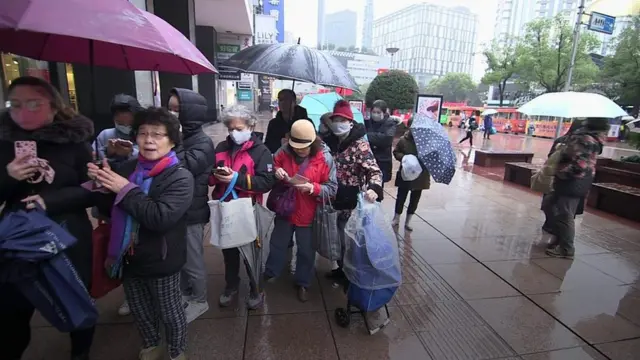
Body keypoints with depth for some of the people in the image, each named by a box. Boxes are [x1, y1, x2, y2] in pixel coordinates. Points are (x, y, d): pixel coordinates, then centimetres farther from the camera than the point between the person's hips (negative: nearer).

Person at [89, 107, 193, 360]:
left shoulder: (180, 178, -18)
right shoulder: (128, 169, 0)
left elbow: (160, 217, -30)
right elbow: (109, 209, 7)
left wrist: (126, 190, -24)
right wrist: (100, 185, -12)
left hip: (161, 262, -5)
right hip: (129, 258, 6)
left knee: (169, 312, 14)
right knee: (140, 311, 25)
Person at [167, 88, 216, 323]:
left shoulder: (203, 143, -15)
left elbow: (182, 167, -30)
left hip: (191, 213, -7)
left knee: (193, 259, 9)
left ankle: (199, 301, 30)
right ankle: (185, 294, 43)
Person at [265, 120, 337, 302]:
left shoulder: (325, 158, -17)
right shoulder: (283, 152, -9)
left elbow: (332, 189, -16)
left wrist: (312, 188, -32)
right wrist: (275, 171, -18)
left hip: (308, 215, -2)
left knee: (306, 251, 16)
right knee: (277, 245, 22)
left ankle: (303, 284, 40)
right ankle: (269, 275, 47)